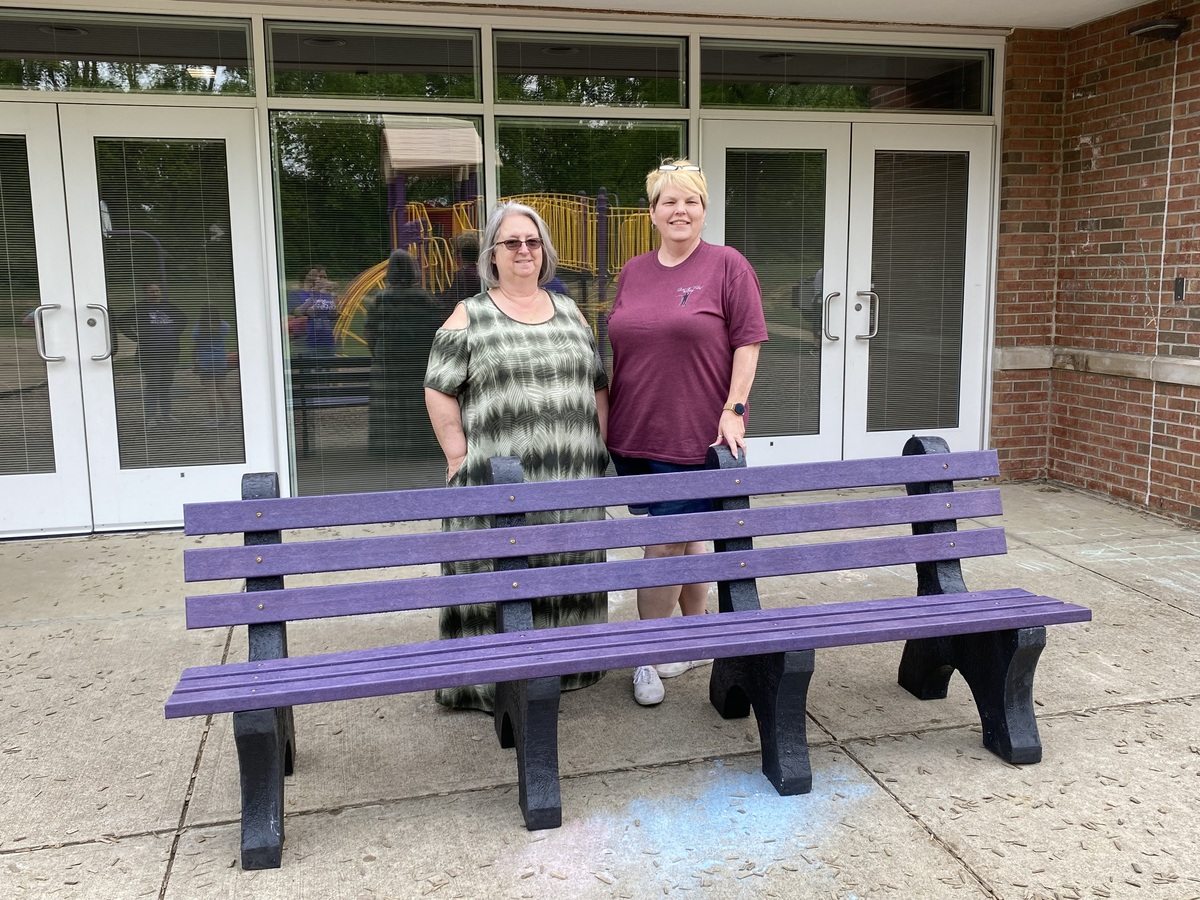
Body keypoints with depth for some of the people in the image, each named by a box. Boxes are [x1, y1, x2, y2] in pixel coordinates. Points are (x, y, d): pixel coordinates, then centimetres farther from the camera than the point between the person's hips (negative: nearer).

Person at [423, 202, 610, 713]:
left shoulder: (569, 312, 14)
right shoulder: (470, 317, 2)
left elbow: (598, 386, 16)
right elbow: (439, 391, -2)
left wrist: (595, 449, 8)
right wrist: (459, 457, -9)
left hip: (572, 478, 4)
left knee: (567, 569, 11)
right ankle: (491, 680, 14)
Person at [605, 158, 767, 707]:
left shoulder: (727, 265, -3)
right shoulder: (632, 273, 12)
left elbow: (748, 341, -6)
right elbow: (617, 350, 17)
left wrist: (733, 409, -13)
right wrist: (608, 418, 14)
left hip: (695, 436, -5)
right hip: (635, 434, 5)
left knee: (664, 544, -4)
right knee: (686, 537, 16)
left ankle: (647, 656, 11)